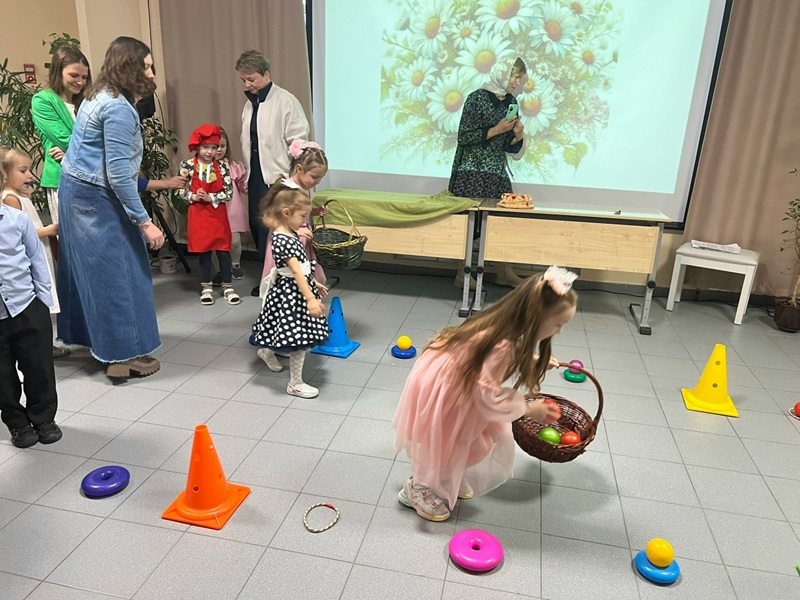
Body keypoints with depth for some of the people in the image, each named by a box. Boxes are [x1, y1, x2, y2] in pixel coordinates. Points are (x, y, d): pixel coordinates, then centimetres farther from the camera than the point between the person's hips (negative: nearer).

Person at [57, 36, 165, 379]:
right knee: (115, 272, -3)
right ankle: (123, 355, 6)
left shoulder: (100, 96, 11)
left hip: (79, 192, 10)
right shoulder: (118, 108, -21)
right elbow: (118, 174, -24)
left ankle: (105, 343, 29)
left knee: (92, 269, 16)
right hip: (95, 199, -10)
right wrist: (144, 222, -21)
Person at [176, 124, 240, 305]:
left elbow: (229, 192, -7)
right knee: (204, 251, 7)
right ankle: (206, 288, 18)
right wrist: (192, 196, -17)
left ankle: (228, 287, 13)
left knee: (223, 250, 3)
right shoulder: (187, 166, -4)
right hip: (198, 214, 0)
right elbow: (179, 189, 0)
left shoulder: (222, 167, -4)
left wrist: (210, 198, -17)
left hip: (218, 214, 0)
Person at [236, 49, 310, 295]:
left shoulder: (285, 101, -8)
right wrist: (246, 173, 16)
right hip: (256, 180, 7)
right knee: (258, 230, 9)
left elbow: (298, 141, -11)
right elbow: (247, 143, 18)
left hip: (278, 180, -7)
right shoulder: (249, 103, 14)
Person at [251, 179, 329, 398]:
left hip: (299, 289, 10)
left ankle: (267, 351, 49)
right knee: (299, 339, -3)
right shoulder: (282, 240, -23)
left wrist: (315, 284, 22)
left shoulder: (291, 234, 7)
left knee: (296, 336, 23)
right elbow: (297, 272, -28)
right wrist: (311, 299, -31)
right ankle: (295, 384, 10)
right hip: (291, 292, -10)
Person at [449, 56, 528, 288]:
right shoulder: (477, 98, -8)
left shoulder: (511, 102, 12)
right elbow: (464, 137, -13)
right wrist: (495, 130, -16)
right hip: (472, 171, -6)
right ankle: (463, 273, 6)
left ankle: (504, 271, 14)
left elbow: (509, 146, 14)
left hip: (498, 172, 6)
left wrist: (518, 135, -7)